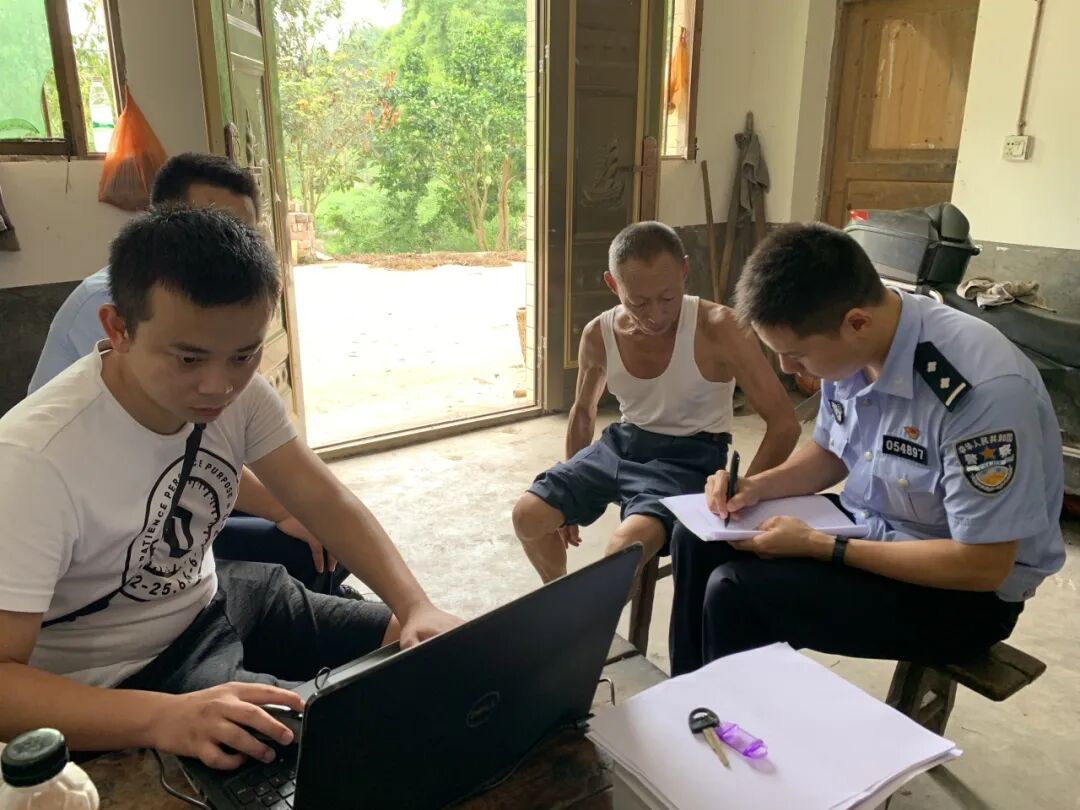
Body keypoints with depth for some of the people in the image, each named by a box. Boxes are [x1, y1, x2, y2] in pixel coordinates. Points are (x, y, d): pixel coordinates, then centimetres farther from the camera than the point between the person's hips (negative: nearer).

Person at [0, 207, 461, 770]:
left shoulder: (239, 389, -13)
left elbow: (327, 503, -9)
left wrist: (417, 606, -23)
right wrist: (162, 717, -47)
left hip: (212, 601, 6)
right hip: (116, 678, -5)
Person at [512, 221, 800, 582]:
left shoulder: (718, 329, -21)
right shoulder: (598, 335, -7)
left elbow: (784, 424, -17)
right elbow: (583, 410, 13)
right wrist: (570, 490, 15)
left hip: (690, 455, -4)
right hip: (622, 443, 5)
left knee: (628, 543, -32)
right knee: (528, 515, -8)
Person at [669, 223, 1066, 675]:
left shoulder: (982, 390, -32)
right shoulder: (849, 347, -10)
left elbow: (982, 566, -25)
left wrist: (817, 546, -24)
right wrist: (757, 487, -9)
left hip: (964, 594, -7)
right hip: (870, 529, 7)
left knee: (735, 591, -22)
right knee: (700, 539, 1)